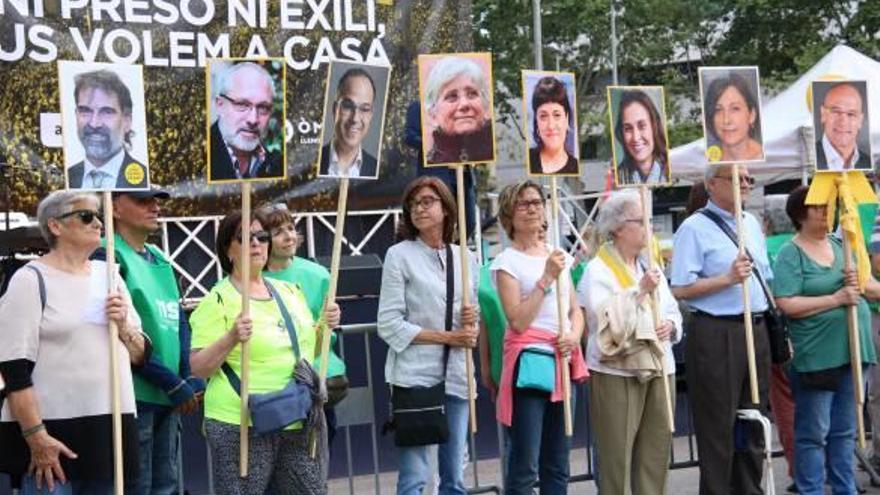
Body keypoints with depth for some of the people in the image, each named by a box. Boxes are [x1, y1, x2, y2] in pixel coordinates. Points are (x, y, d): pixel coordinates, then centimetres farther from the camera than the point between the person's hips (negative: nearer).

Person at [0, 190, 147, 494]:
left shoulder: (109, 275, 13)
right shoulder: (31, 280, -5)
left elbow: (141, 356, 15)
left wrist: (123, 327, -5)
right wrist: (35, 436, -18)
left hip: (109, 426, 6)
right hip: (51, 433, -6)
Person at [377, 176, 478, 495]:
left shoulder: (464, 258, 12)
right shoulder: (399, 255, -1)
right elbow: (389, 325, -8)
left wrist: (473, 321, -2)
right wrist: (448, 337, -11)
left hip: (456, 375, 5)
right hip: (415, 375, -5)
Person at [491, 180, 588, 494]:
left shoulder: (558, 256, 15)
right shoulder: (507, 262, -4)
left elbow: (576, 310, 16)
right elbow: (518, 321, -13)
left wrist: (574, 336, -5)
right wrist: (546, 278, -16)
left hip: (563, 362, 6)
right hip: (529, 362, -6)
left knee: (558, 466, 11)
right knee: (524, 467, -7)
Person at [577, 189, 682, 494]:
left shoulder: (650, 266, 16)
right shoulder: (598, 270, -6)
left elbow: (672, 310, 20)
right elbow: (605, 318, -19)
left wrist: (670, 324, -1)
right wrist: (640, 291, -20)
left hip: (659, 368, 7)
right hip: (617, 370, -7)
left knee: (656, 453, 9)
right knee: (617, 454, -3)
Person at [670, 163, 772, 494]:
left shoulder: (752, 223, 15)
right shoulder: (694, 228, -8)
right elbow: (680, 289, -14)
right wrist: (727, 279, -20)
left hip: (757, 331, 7)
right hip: (715, 334, -7)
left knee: (754, 421, 14)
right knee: (718, 427, -1)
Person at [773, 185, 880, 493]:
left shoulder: (842, 246, 12)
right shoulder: (791, 254, -6)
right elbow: (787, 304, -17)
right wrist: (836, 298, -19)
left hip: (852, 352, 6)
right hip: (816, 356, -6)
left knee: (845, 431, 14)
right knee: (814, 433, 1)